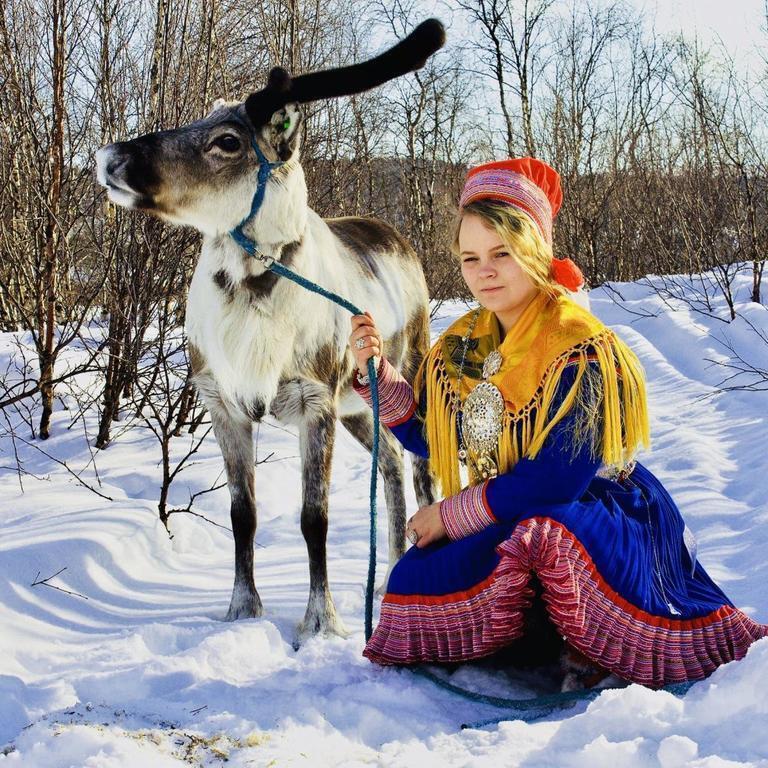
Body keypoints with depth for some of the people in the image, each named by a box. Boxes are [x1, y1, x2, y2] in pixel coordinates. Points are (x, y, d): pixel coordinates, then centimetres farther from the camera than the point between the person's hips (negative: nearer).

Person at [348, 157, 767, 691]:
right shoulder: (461, 346, 3)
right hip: (499, 522, 7)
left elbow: (555, 482, -25)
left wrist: (449, 515, -17)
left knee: (544, 531, -40)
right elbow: (424, 436, 13)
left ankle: (598, 652, -11)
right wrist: (376, 371, -3)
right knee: (416, 583, -16)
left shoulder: (580, 352, -20)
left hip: (595, 513, -7)